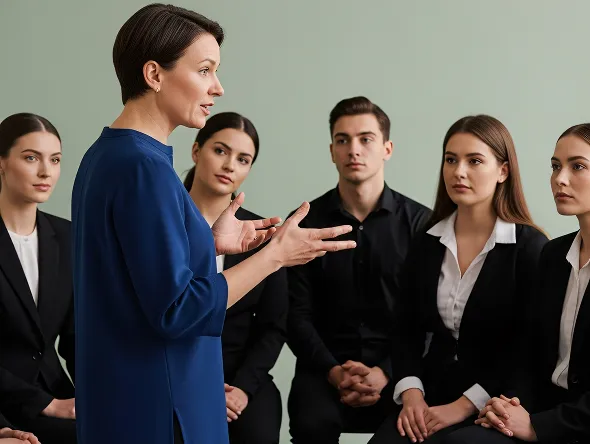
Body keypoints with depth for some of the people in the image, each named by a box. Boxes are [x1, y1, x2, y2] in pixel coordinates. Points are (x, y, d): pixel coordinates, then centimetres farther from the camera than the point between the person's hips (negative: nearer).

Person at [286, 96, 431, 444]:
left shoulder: (419, 222, 2)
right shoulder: (305, 223, 4)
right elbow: (297, 314, 1)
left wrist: (386, 373, -15)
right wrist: (333, 371, -14)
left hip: (397, 365, 0)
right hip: (326, 365, 0)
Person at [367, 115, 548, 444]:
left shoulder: (530, 247, -5)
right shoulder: (426, 245, 9)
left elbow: (529, 347, -9)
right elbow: (409, 331, 9)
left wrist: (464, 406, -14)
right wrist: (411, 395, -8)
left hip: (496, 407, -3)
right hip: (431, 397, 4)